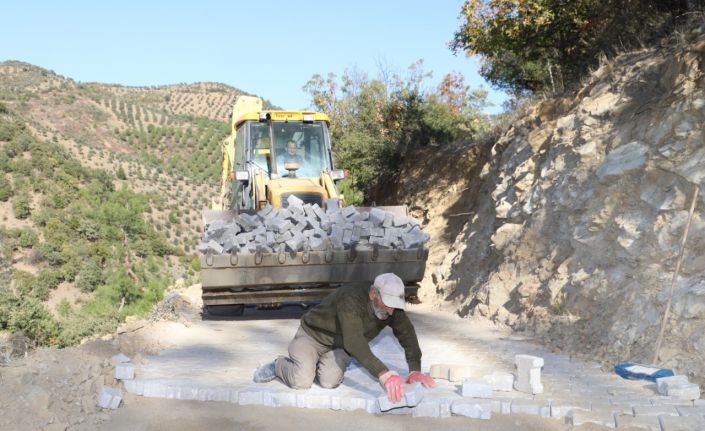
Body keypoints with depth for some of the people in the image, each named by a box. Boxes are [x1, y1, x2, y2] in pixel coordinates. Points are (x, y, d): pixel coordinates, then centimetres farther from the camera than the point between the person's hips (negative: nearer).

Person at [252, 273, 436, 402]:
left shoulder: (392, 306, -18)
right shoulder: (351, 300, -38)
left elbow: (408, 335, -13)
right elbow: (354, 341, -49)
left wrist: (415, 370, -30)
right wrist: (383, 374, -58)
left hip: (340, 346, 5)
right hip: (312, 336, -5)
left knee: (330, 381, -22)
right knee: (302, 381, -24)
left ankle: (319, 364, 13)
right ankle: (278, 365, 9)